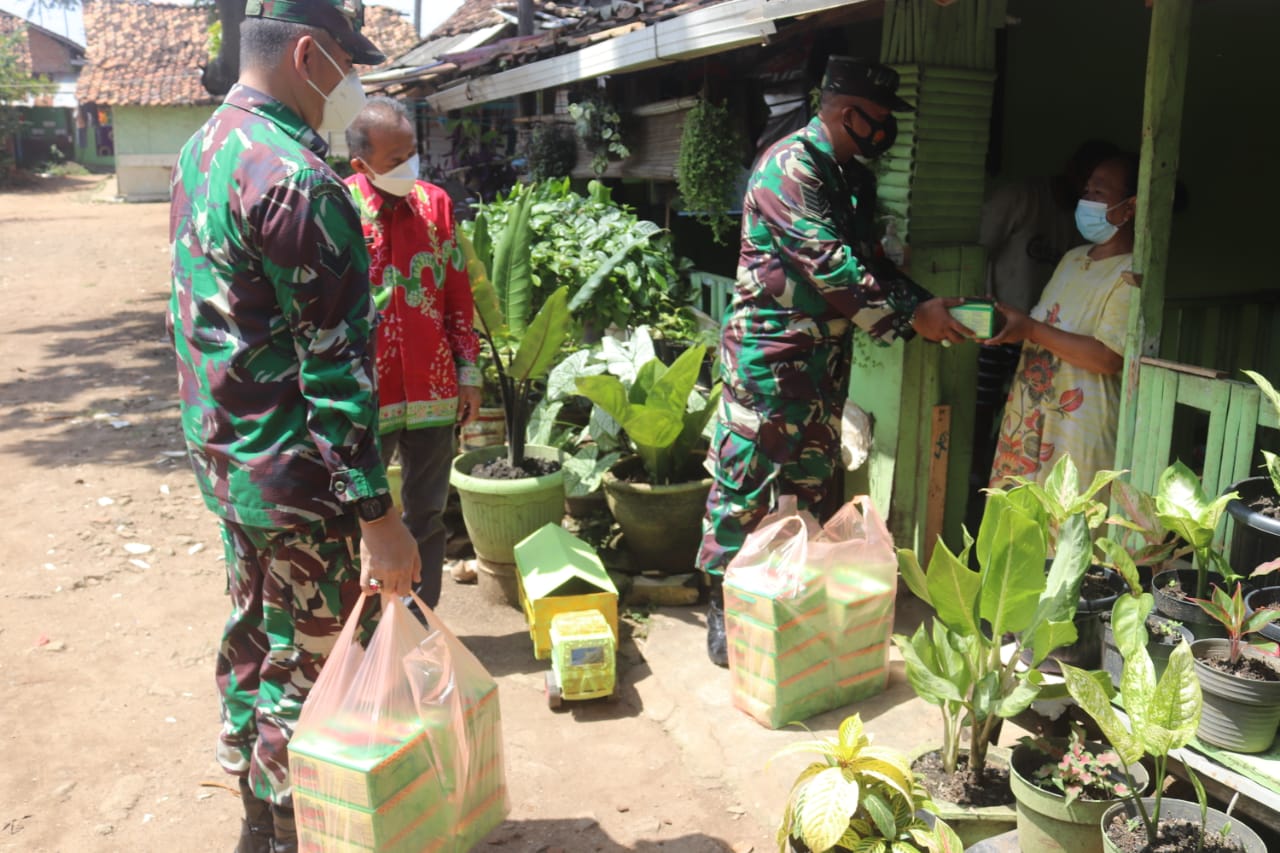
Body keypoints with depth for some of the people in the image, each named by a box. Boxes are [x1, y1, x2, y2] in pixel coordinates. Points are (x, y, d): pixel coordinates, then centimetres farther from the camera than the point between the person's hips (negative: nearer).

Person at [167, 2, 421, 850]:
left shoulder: (203, 150, 9)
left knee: (256, 636, 22)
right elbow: (334, 368, -25)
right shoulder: (297, 182, -21)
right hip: (298, 480, -10)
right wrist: (378, 517, -22)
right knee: (310, 669, 5)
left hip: (222, 455, 10)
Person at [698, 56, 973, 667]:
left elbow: (871, 261, 17)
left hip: (826, 354, 9)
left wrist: (926, 306, 1)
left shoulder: (856, 177, 13)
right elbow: (830, 266, -22)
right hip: (769, 352, -9)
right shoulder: (791, 165, -15)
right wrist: (910, 316, -18)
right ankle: (723, 610, 11)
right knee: (744, 482, -2)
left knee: (815, 485, 14)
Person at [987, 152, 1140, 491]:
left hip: (1077, 434, -8)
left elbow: (1109, 358, -22)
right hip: (1028, 416, 8)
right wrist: (1007, 319, 1)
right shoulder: (1072, 259, 13)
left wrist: (1031, 329, -21)